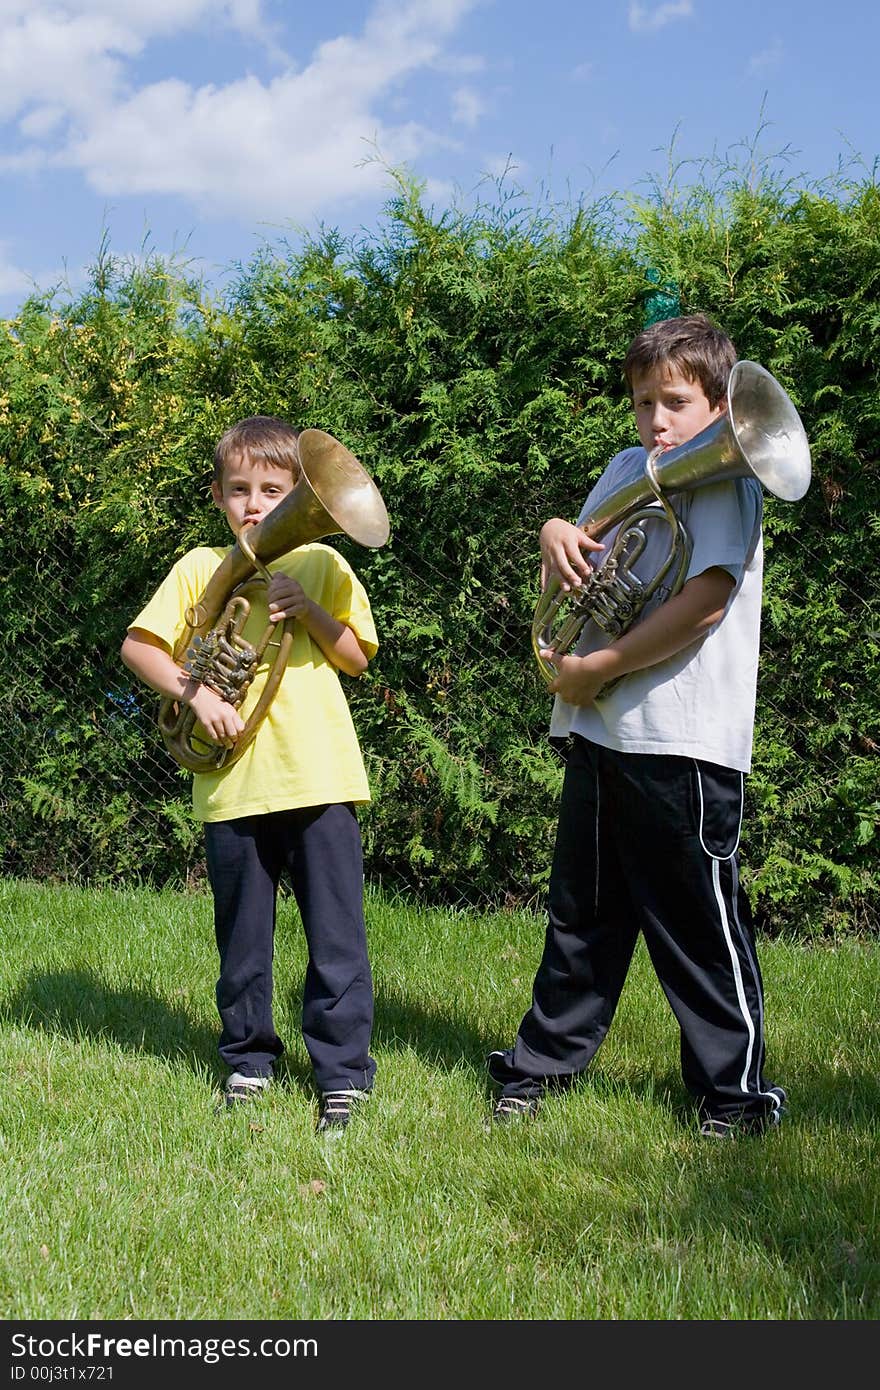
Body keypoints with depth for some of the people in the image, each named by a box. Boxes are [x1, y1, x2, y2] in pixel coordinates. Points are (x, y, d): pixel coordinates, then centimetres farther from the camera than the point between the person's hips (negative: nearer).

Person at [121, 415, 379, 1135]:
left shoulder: (321, 563, 7)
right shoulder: (200, 566, 7)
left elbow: (358, 657, 4)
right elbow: (138, 645, 2)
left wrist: (306, 607, -11)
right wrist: (194, 692, -12)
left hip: (320, 776, -1)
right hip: (232, 783, 1)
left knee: (336, 934, 0)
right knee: (242, 936, 12)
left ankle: (344, 1072, 12)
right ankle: (249, 1060, 29)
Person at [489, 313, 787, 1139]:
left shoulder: (722, 480, -7)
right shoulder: (626, 469, 16)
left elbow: (703, 603, -19)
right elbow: (574, 576, 25)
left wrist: (596, 668, -14)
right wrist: (557, 533, 1)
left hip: (684, 741, -7)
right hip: (598, 731, 7)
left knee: (698, 923, 2)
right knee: (582, 914, 16)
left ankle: (735, 1091, 17)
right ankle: (543, 1063, 29)